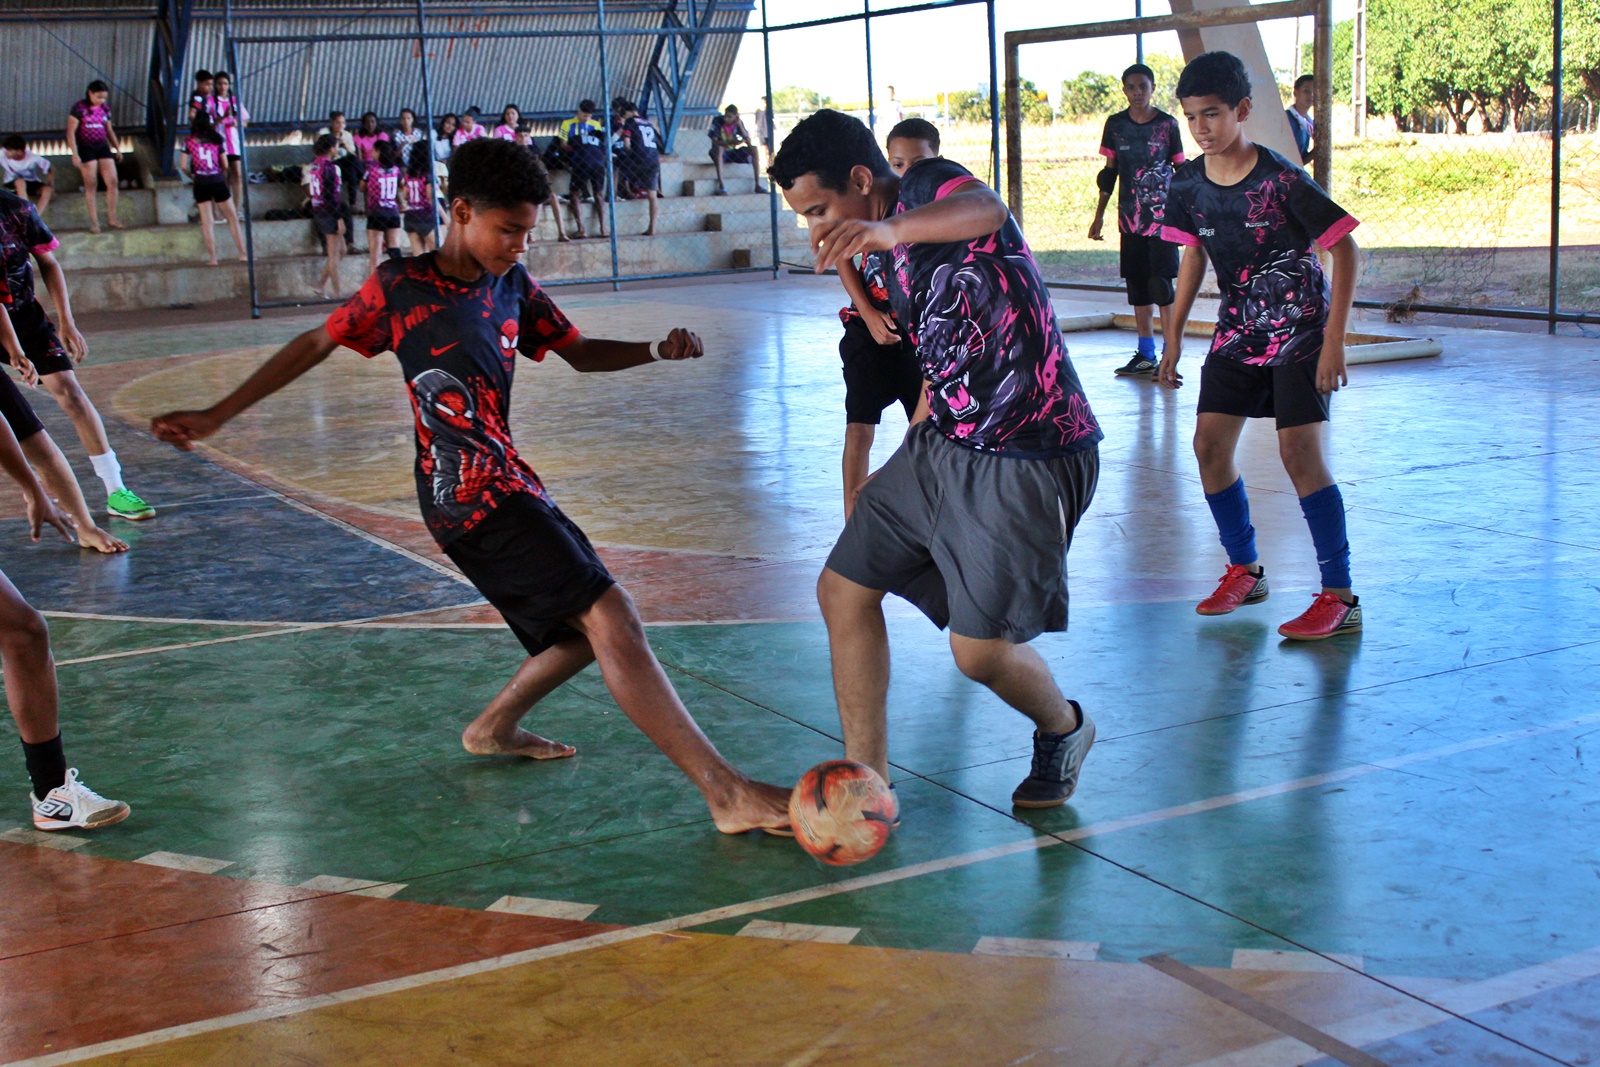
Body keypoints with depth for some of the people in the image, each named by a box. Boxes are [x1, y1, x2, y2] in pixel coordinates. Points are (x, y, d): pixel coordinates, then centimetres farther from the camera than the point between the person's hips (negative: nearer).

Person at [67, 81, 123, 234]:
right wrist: (74, 154, -16)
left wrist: (117, 149, 16)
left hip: (103, 147, 5)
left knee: (112, 181, -3)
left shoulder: (105, 109, 8)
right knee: (91, 185, -1)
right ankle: (93, 220, 7)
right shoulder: (79, 108, -8)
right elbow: (71, 132, -10)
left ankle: (112, 217, 8)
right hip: (86, 148, -5)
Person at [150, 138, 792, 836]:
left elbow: (580, 353, 20)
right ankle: (729, 794, -23)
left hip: (508, 485, 8)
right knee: (609, 615, -19)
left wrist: (656, 351, 0)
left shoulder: (513, 286, 11)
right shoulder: (399, 288, -5)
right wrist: (216, 416, 10)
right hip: (474, 492, -8)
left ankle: (494, 728, 38)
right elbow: (315, 345, 6)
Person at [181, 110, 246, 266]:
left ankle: (212, 258, -1)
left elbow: (183, 166, -1)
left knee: (206, 222, 3)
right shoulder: (217, 140, 5)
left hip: (201, 184, 0)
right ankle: (243, 254, 4)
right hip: (217, 182, 0)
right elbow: (225, 165, 4)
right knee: (233, 219, 7)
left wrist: (192, 177, 16)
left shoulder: (189, 142, 3)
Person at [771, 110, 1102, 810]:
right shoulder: (898, 257, 15)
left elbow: (984, 208, -39)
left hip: (1029, 457, -10)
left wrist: (891, 228, -58)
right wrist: (910, 461, 31)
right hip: (943, 444, 10)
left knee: (979, 649, -8)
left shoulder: (927, 185, -12)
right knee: (843, 589, 6)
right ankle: (868, 779, 18)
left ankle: (1063, 731, 26)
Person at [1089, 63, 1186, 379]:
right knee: (1137, 287, 7)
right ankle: (1145, 355, 14)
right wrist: (1099, 215, 12)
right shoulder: (1115, 125, 6)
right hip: (1130, 219, 4)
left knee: (1161, 284, -9)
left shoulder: (1168, 124, -1)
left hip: (1163, 217, -4)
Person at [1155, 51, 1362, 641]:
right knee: (1209, 444, 0)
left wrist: (1333, 340, -20)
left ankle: (1339, 597, -9)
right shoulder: (1188, 185, -3)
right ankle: (1244, 570, 19)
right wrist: (1174, 333, 11)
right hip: (1237, 332, 6)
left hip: (1300, 330, -6)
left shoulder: (1281, 179, -20)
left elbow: (1344, 248, -16)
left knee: (1298, 450, -15)